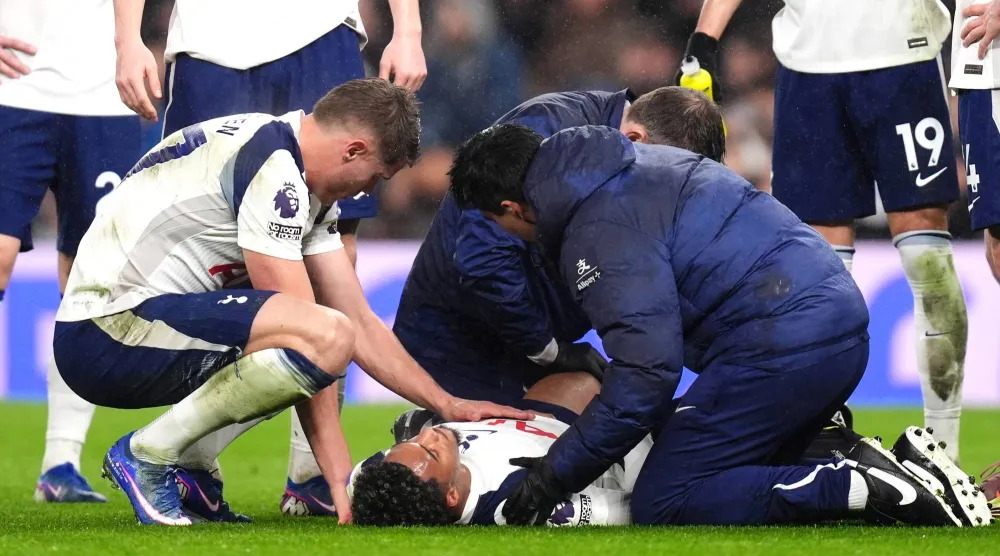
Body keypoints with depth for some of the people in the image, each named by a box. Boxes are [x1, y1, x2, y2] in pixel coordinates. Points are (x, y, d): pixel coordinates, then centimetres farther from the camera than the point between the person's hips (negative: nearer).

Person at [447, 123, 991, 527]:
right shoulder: (632, 161, 20)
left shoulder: (601, 232, -11)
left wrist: (555, 474, -9)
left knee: (662, 506, -6)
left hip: (783, 344, -10)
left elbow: (646, 373, -18)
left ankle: (861, 486, -17)